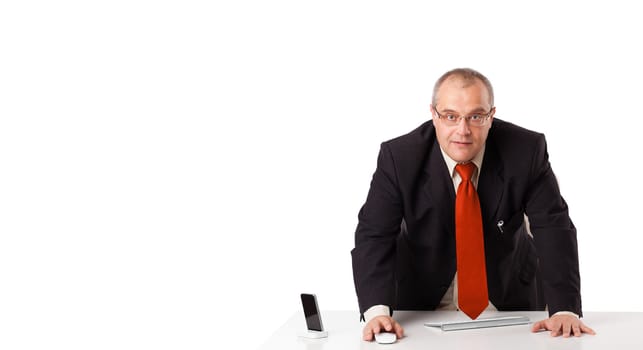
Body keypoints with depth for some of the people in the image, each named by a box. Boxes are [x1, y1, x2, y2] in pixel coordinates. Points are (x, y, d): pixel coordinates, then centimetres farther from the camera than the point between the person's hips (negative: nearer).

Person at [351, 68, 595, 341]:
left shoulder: (527, 151, -15)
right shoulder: (399, 157, -17)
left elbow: (554, 228, -15)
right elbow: (374, 234, -19)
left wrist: (565, 310, -28)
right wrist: (377, 310, -35)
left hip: (508, 301, 1)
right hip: (423, 306, 0)